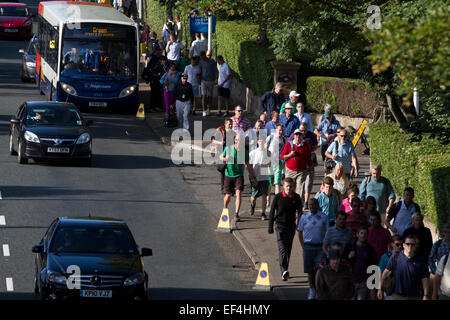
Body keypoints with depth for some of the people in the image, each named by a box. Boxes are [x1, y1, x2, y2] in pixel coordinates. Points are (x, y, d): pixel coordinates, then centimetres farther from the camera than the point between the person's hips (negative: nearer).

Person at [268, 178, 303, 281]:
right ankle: (284, 271, -26)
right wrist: (270, 227, 0)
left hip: (291, 226, 3)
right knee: (282, 248, -15)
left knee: (288, 249, 12)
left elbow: (300, 212, 1)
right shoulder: (278, 197, -5)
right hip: (280, 225, -3)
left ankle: (285, 271, 25)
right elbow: (272, 212, 1)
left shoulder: (296, 198, 1)